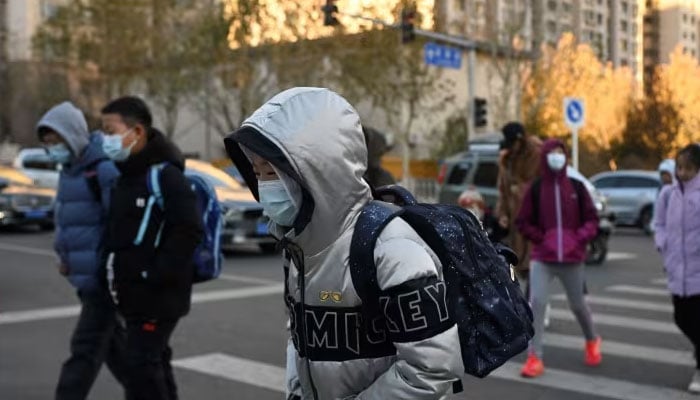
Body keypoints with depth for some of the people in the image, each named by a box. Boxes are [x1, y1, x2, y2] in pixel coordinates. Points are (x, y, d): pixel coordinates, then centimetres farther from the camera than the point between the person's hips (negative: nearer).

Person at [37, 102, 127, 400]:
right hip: (84, 276, 10)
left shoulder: (105, 170, -18)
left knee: (85, 348, -4)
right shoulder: (69, 169, 11)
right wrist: (66, 256, 12)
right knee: (112, 344, 17)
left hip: (104, 277, -10)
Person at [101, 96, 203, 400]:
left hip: (158, 294, -9)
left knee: (141, 362, -7)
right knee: (153, 361, 16)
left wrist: (156, 275, -22)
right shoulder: (128, 175, 13)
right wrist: (115, 270, 12)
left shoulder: (165, 174, -16)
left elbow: (189, 231, -23)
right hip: (135, 293, 9)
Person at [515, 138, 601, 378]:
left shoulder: (577, 188, 0)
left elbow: (591, 219, 4)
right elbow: (523, 222, 3)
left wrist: (579, 238, -11)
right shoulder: (535, 189, -2)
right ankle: (534, 358, -8)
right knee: (536, 302, -15)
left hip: (572, 259, 1)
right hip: (542, 258, -1)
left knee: (577, 304, 15)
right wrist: (542, 238, -9)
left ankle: (592, 341, 44)